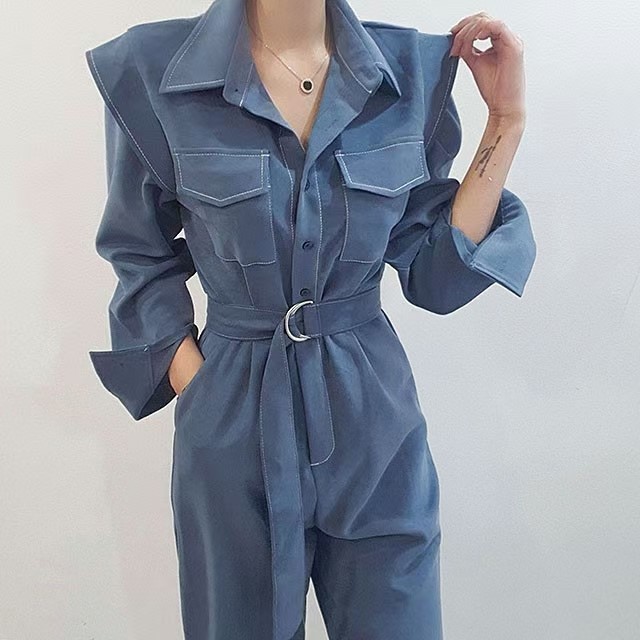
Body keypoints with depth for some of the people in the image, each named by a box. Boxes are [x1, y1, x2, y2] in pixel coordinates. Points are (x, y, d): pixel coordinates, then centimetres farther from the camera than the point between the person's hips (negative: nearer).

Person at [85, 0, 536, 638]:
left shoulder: (414, 68, -3)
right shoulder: (152, 69, -8)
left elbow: (432, 273, -1)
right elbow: (142, 258, 3)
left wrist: (505, 123, -5)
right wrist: (194, 385, -7)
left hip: (375, 417, 2)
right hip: (233, 421, -1)